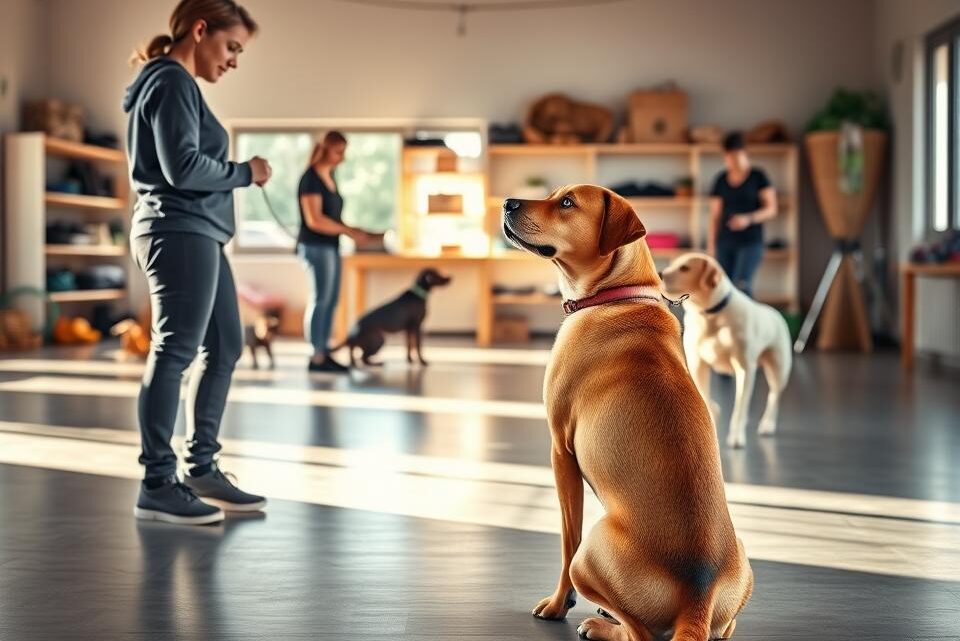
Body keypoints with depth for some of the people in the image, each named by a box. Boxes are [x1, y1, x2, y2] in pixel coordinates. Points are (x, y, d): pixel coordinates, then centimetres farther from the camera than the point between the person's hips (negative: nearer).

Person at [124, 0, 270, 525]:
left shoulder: (175, 83, 23)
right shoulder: (173, 81, -9)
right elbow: (182, 166, -19)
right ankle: (157, 485, -4)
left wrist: (239, 174, 4)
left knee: (224, 348, 12)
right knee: (175, 350, -9)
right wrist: (244, 173, -6)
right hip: (179, 231, -11)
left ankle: (202, 469, 18)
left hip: (197, 233, 11)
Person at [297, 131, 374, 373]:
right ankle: (316, 358, -4)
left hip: (330, 246, 9)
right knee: (321, 299, -7)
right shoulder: (311, 179, -12)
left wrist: (353, 232, 6)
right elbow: (314, 220, -19)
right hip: (315, 247, -9)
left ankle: (325, 354, 12)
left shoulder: (330, 176, 14)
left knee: (331, 300, 8)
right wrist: (349, 231, -18)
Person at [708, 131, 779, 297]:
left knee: (741, 284, -19)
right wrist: (711, 246, 6)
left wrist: (749, 219, -18)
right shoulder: (721, 181, 10)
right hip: (725, 243, 4)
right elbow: (714, 216, 12)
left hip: (750, 242, -4)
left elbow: (771, 209, -2)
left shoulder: (758, 177, 1)